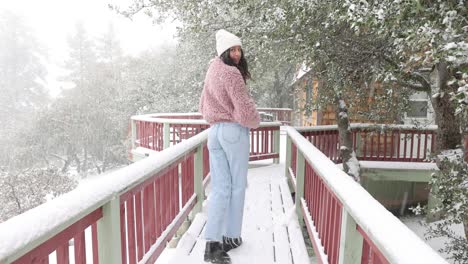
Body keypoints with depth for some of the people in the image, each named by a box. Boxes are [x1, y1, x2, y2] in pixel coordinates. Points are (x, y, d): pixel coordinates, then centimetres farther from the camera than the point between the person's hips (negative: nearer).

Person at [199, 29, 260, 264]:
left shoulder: (212, 72, 15)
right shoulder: (232, 73, -12)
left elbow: (203, 106, 23)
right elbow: (244, 109, -16)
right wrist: (255, 122, 4)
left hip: (214, 131, 7)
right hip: (234, 131, -7)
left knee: (219, 187, 7)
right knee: (237, 185, 7)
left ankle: (212, 242, 6)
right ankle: (231, 236, 18)